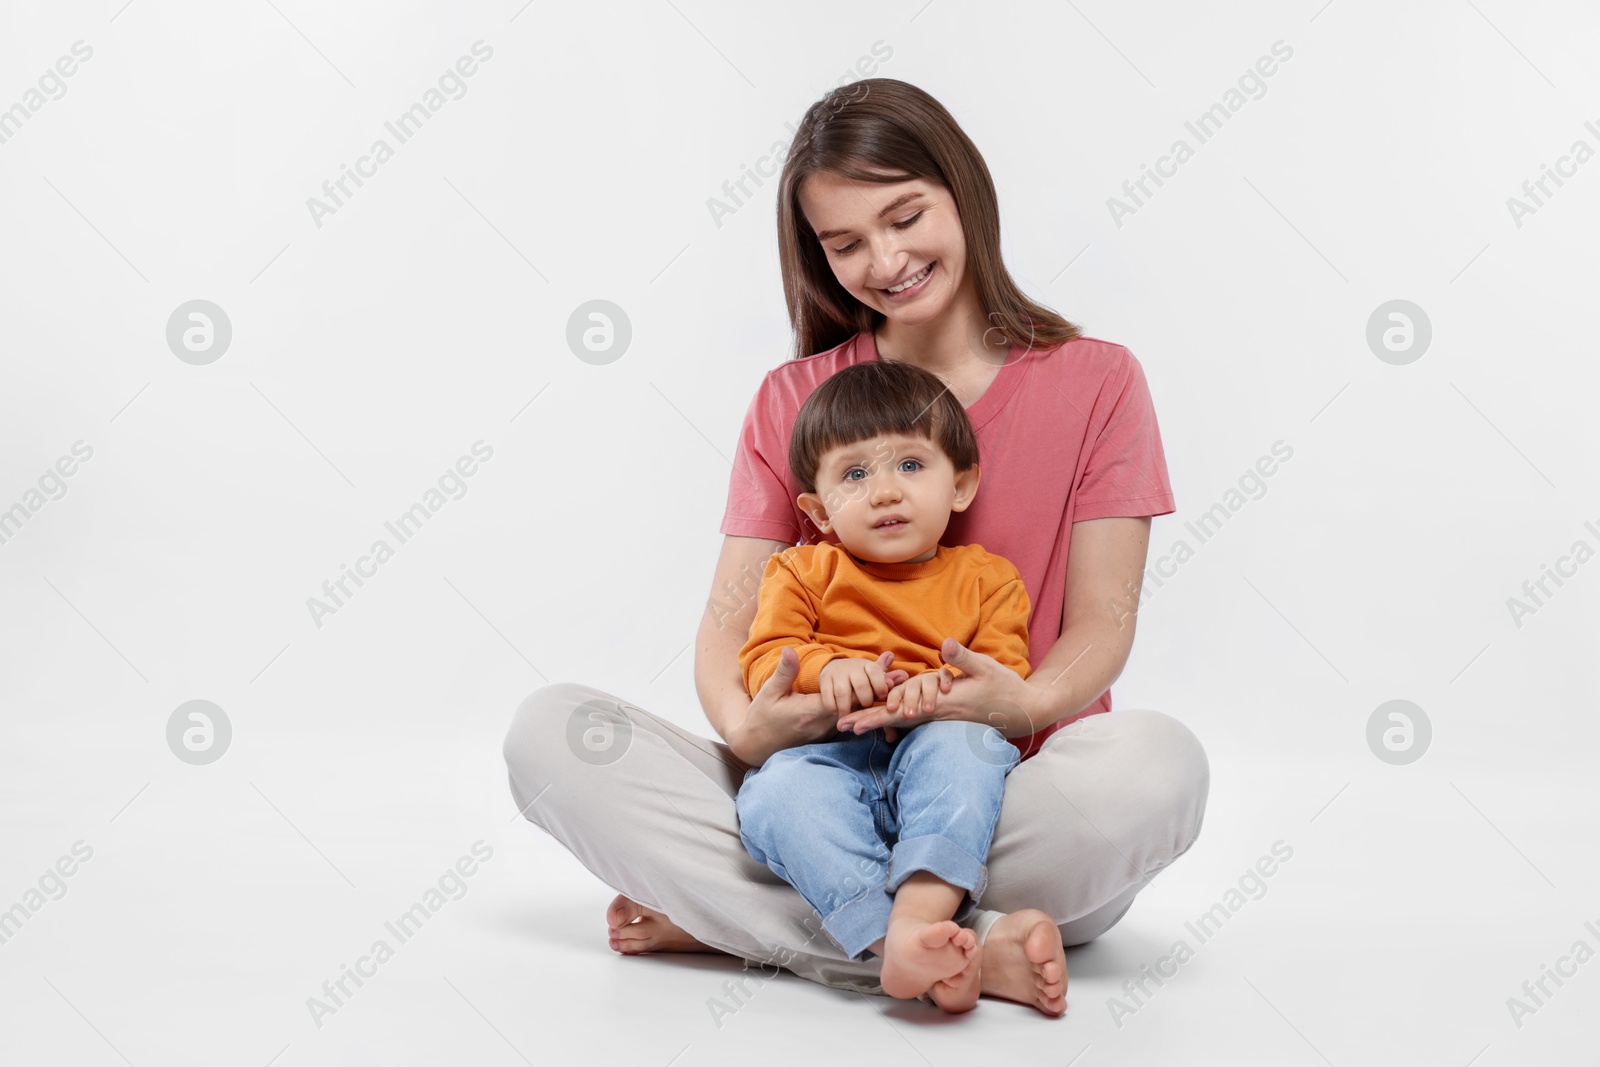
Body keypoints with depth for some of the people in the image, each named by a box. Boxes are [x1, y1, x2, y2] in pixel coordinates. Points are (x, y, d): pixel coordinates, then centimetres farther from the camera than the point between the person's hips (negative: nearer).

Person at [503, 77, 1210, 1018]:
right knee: (552, 730, -22)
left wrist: (1028, 703, -24)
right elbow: (729, 620, 4)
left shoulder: (1095, 383, 6)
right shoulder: (792, 401, 12)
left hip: (1012, 796, -1)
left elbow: (1104, 622, 0)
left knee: (1158, 761, -36)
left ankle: (732, 917, -26)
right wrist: (745, 725, -20)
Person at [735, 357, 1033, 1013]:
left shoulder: (985, 579, 14)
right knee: (776, 793, -34)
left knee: (965, 744, -34)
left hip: (927, 756, 0)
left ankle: (921, 914, -49)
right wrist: (826, 667, -18)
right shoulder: (804, 572, 16)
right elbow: (762, 659, 5)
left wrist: (945, 688, -21)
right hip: (823, 755, 0)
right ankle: (896, 939, -49)